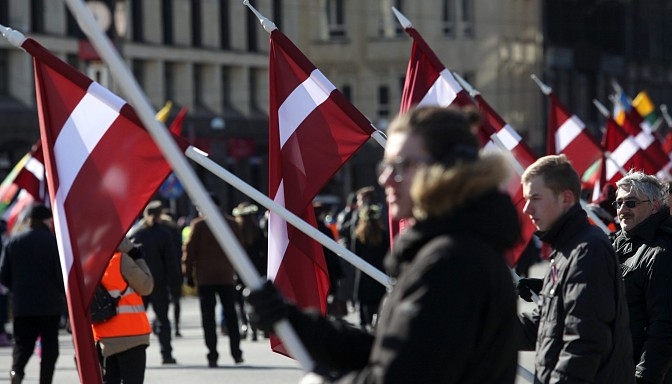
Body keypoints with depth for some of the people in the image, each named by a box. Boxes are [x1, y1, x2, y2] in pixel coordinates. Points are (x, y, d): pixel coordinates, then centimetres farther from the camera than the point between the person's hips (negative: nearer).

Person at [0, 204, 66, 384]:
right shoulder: (53, 242, -9)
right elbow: (61, 274, -12)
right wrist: (65, 294, 7)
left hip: (22, 304, 3)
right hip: (50, 303, -3)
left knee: (22, 343, 8)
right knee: (49, 346, 7)